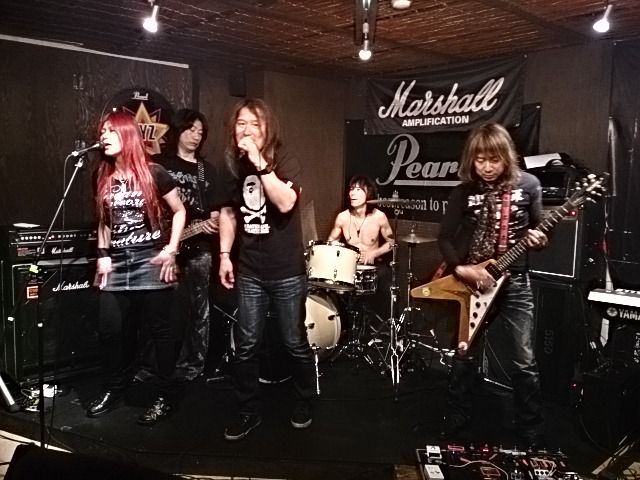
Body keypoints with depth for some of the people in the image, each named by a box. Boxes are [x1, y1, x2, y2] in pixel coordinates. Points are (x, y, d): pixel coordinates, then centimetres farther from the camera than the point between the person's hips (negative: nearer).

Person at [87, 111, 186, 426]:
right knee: (109, 329, 8)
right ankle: (113, 389, 28)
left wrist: (171, 250, -7)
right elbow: (104, 221, 17)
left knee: (159, 330, 1)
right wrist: (102, 255, 8)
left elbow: (179, 211, 1)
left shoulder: (153, 173, -6)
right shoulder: (102, 177, 8)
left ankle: (165, 396, 14)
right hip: (117, 264, 5)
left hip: (151, 261, -5)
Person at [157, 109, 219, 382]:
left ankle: (192, 366, 13)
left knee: (198, 309, 2)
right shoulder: (161, 164, 7)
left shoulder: (206, 170, 14)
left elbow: (213, 210, 10)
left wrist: (211, 223, -11)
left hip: (197, 248, 2)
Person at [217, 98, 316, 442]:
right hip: (249, 272, 4)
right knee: (245, 346, 6)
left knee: (295, 344, 9)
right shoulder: (233, 165, 6)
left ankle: (305, 403, 31)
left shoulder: (283, 160, -8)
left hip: (287, 271, -3)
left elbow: (286, 202, -25)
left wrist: (261, 164, -27)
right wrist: (224, 254, 9)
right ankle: (248, 412, 24)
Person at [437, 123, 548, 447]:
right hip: (470, 283, 1)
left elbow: (539, 231, 7)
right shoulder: (464, 192, -2)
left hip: (514, 284, -1)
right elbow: (445, 237, -1)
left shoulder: (528, 185, -3)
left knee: (523, 364, 2)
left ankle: (531, 434, 20)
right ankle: (455, 422, 30)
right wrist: (461, 268, -16)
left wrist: (539, 241, -16)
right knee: (464, 357, 12)